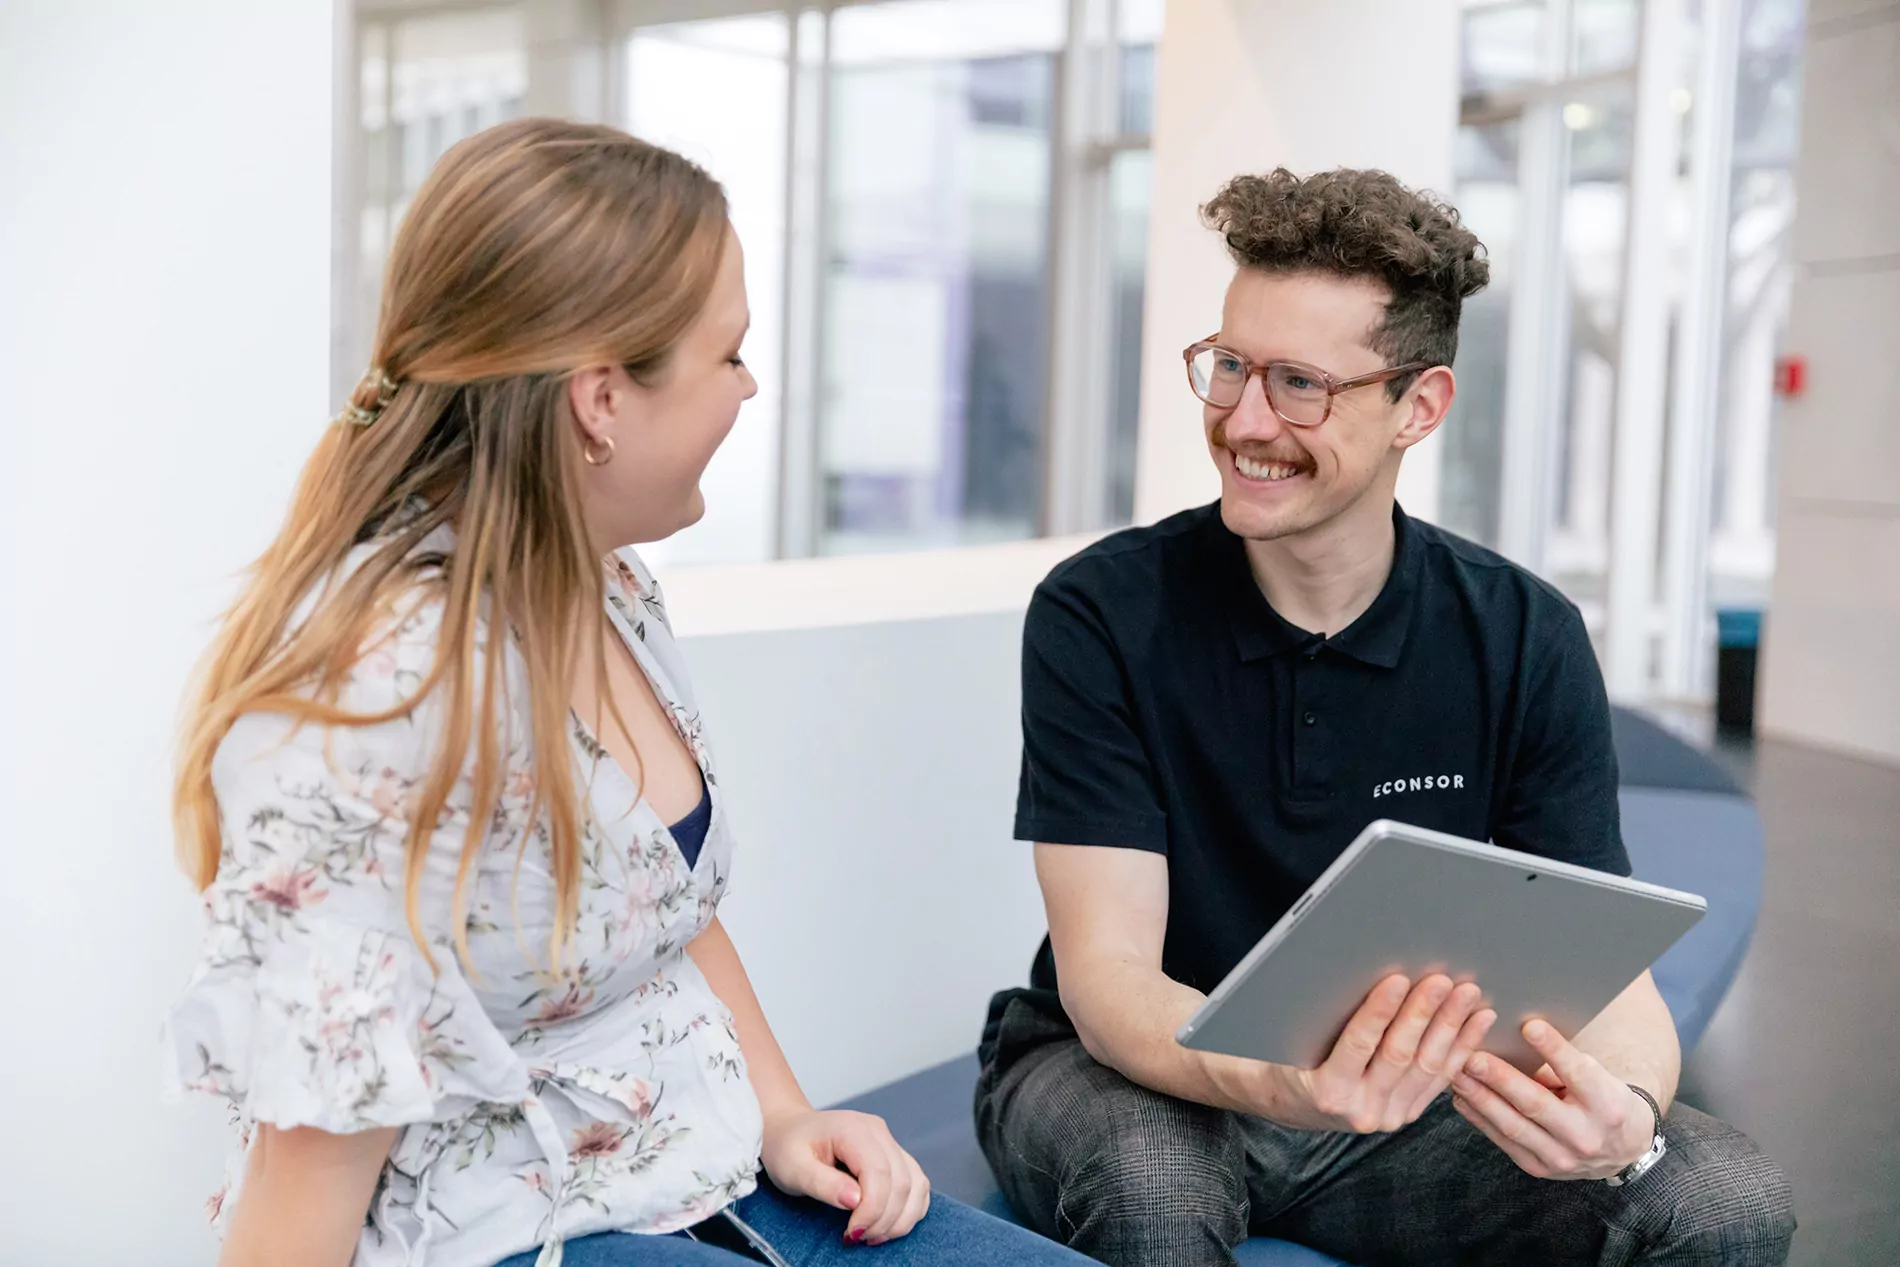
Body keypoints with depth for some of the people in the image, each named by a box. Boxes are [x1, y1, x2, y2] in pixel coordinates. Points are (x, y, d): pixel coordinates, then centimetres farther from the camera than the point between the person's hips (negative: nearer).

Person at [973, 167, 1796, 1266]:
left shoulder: (1525, 641, -7)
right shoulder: (1102, 617, -16)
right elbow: (1105, 972, -21)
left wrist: (1624, 1109, -35)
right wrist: (1280, 1087, -42)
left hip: (1401, 1094, 3)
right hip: (1123, 1072, -2)